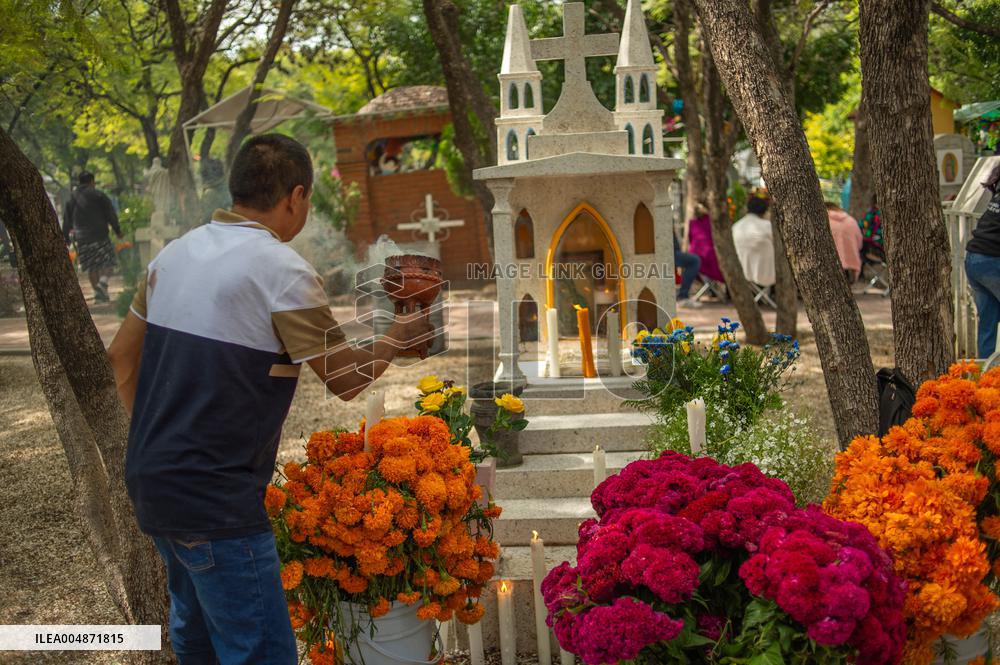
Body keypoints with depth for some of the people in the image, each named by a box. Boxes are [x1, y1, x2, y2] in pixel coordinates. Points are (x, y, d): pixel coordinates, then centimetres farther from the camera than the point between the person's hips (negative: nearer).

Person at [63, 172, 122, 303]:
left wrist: (66, 237, 24)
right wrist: (117, 230, 5)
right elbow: (111, 214, -2)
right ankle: (103, 281, -22)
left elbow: (67, 220, 16)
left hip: (82, 238, 4)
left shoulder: (71, 198, 13)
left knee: (91, 267, 8)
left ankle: (97, 292, 5)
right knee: (108, 261, 2)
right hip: (99, 234, -4)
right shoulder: (98, 195, -1)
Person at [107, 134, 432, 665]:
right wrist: (398, 337, 11)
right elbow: (348, 380, -7)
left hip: (149, 480, 9)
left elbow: (122, 354, 14)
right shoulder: (283, 272, -16)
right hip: (215, 502, -9)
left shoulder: (176, 252, 6)